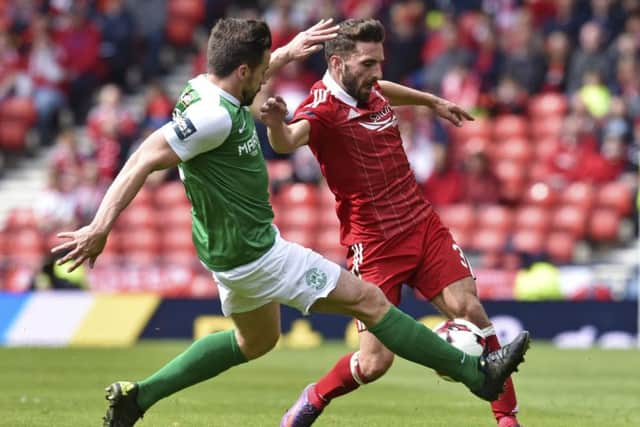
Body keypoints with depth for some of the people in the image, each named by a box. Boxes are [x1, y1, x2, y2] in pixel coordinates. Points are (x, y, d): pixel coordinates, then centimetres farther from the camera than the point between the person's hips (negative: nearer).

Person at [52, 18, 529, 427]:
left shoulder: (208, 89, 1)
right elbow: (144, 160, -33)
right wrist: (101, 227, -38)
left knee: (256, 340, 31)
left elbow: (252, 79, 27)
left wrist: (288, 51, 26)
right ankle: (476, 372, 4)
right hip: (253, 252, -11)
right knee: (369, 300, -3)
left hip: (234, 248, 11)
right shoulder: (215, 116, -28)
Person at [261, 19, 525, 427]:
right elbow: (288, 141, -42)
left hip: (422, 222, 6)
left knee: (469, 309, -10)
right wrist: (277, 125, -63)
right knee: (374, 363, -8)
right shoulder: (322, 107, -18)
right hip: (374, 243, -6)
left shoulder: (369, 89, 5)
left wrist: (433, 101, 41)